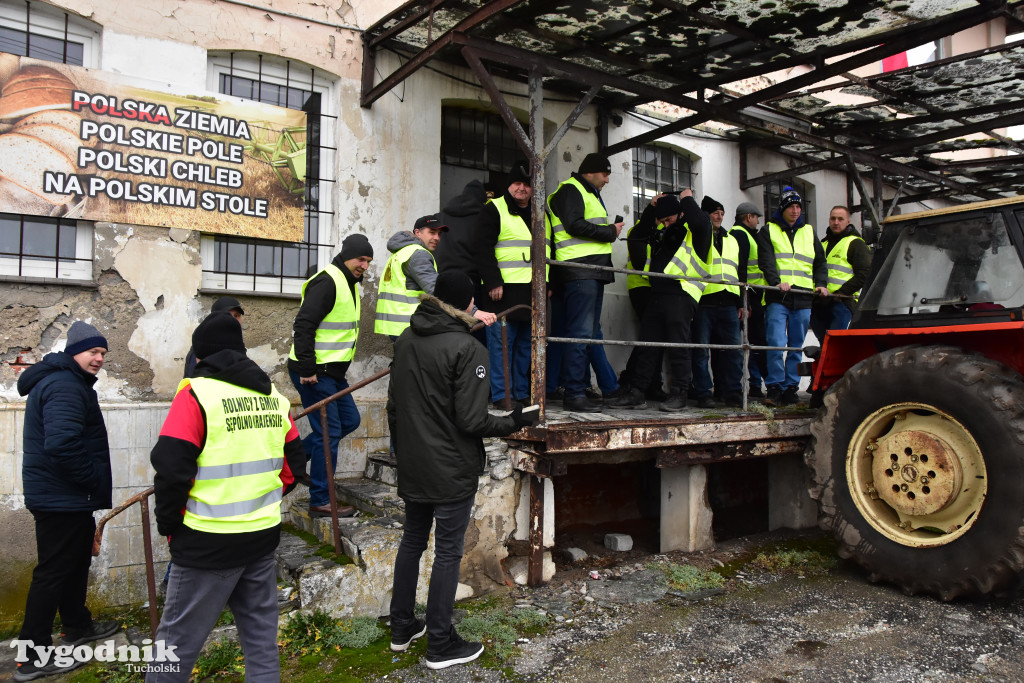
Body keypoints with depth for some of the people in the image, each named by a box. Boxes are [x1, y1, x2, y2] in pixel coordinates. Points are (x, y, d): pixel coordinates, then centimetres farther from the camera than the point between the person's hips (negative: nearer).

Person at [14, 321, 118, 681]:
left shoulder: (67, 382, 14)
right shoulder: (65, 388, -21)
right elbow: (62, 445, -34)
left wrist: (92, 483, 17)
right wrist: (93, 481, -21)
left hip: (66, 496, 11)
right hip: (62, 499, -11)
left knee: (76, 561, 22)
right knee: (53, 570, -2)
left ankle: (77, 625, 38)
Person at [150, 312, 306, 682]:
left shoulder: (196, 392, -12)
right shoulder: (274, 396, 7)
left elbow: (170, 466, -17)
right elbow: (294, 462, 11)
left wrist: (167, 521, -2)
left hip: (208, 543, -6)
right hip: (263, 537, 6)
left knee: (178, 638, 9)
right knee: (261, 636, 17)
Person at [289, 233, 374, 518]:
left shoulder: (351, 284, 16)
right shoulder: (327, 282, -16)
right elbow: (303, 325, -22)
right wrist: (307, 369, -24)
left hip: (332, 371, 10)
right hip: (313, 372, -10)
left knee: (350, 420, 17)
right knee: (329, 432, -5)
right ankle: (320, 502, 6)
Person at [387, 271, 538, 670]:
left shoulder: (405, 341, 3)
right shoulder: (467, 349, -19)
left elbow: (394, 407, 9)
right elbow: (472, 421, -20)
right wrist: (513, 422, -4)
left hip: (413, 468, 7)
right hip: (453, 472, -7)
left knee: (412, 542, 19)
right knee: (448, 553, 5)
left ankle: (401, 627, 32)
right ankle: (440, 645, 17)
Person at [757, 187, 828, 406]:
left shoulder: (809, 232, 20)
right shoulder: (768, 231, 9)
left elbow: (820, 262, 19)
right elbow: (766, 260, -6)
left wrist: (820, 283, 1)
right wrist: (777, 281, -22)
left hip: (803, 299, 4)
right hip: (777, 298, -4)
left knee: (796, 346, 5)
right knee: (776, 344, -12)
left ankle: (790, 388, 12)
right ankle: (774, 388, -7)